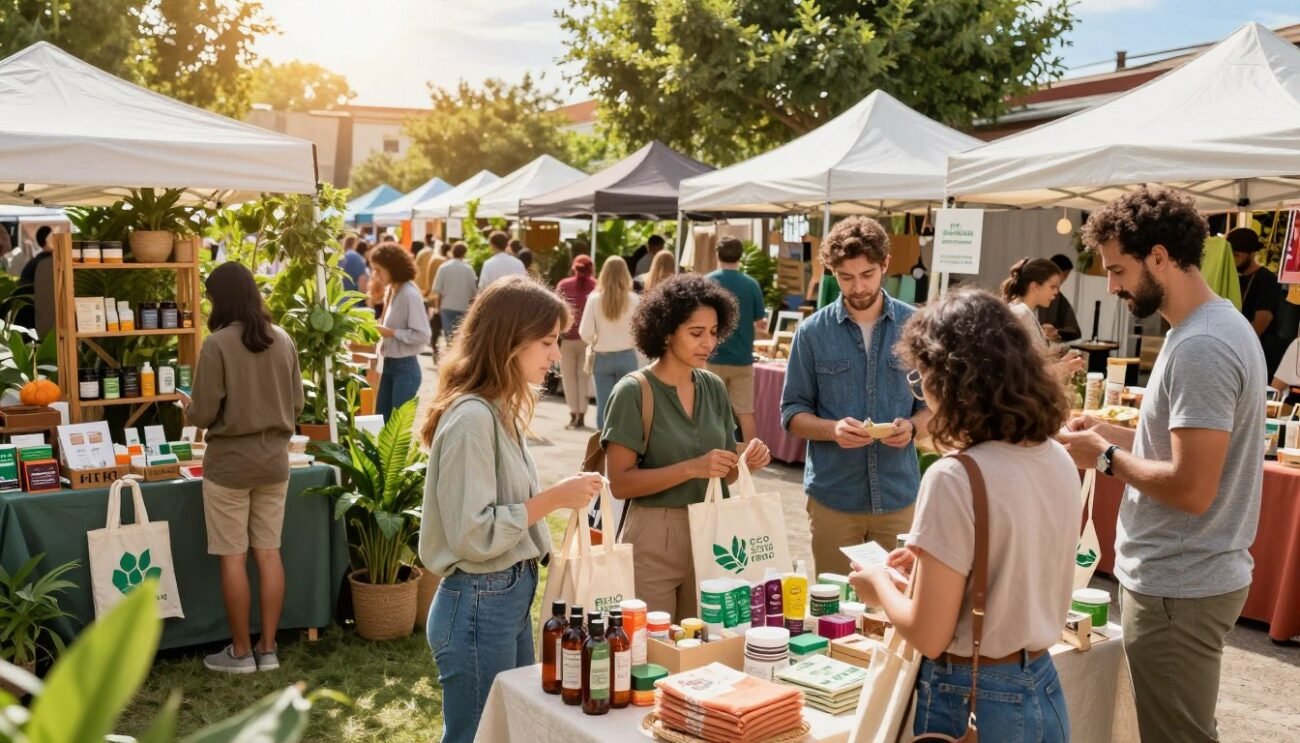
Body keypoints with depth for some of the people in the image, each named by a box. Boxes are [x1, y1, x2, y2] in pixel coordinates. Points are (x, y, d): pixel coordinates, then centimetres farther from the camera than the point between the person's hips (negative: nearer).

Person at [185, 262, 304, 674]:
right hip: (274, 459, 5)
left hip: (229, 462, -5)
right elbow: (297, 406, 8)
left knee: (233, 557, 6)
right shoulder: (284, 340, 1)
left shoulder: (217, 344, -15)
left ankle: (241, 652, 15)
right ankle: (268, 648, 18)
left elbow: (204, 414, -13)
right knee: (269, 552, 11)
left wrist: (189, 407, 9)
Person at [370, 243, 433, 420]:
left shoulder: (410, 294, -17)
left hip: (405, 368, -9)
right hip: (389, 365, 9)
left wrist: (391, 332, -18)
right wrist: (380, 328, 1)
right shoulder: (391, 291, 10)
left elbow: (423, 335, -19)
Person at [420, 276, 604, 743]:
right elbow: (473, 534, -23)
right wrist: (554, 499, -20)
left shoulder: (498, 410, 8)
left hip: (510, 596, 9)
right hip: (479, 606, -9)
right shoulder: (471, 417, -21)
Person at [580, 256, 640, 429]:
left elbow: (585, 333, -7)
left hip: (602, 358, 1)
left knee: (604, 405, 7)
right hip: (627, 357, -1)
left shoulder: (595, 299, -7)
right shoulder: (633, 300, -8)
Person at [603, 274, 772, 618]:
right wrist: (692, 468, -24)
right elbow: (619, 483, -15)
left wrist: (747, 461, -8)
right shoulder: (634, 392, -12)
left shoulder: (714, 387, 5)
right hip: (653, 539, -5)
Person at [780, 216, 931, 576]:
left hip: (898, 493, 1)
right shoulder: (813, 332, -3)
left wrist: (912, 426, -15)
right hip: (833, 495, -1)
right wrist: (833, 429, -19)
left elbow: (933, 403, 7)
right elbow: (793, 414, 0)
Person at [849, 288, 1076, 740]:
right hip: (1042, 691, 7)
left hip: (970, 702, -7)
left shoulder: (955, 479, -24)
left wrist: (881, 586, -2)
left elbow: (928, 636, -19)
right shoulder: (1059, 461, -2)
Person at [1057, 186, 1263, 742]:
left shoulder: (1199, 348, -23)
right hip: (1187, 577, 10)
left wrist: (1107, 458, -13)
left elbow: (1191, 488, -27)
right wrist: (1113, 433, 8)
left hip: (1176, 589, -10)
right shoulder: (1217, 324, 9)